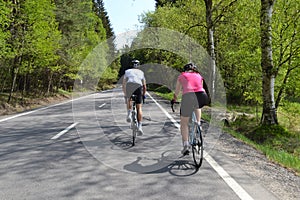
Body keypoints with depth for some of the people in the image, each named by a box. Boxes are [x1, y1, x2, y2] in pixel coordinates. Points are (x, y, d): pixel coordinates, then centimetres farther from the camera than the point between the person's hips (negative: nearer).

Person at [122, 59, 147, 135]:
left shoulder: (127, 71, 27)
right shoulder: (141, 72, 29)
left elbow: (123, 85, 25)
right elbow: (144, 86, 28)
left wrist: (125, 94, 35)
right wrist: (143, 95, 41)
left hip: (129, 86, 0)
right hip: (138, 87, 0)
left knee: (129, 99, 32)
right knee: (139, 108, 8)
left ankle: (129, 114, 12)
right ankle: (139, 126, 0)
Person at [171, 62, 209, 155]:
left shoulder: (182, 76, 23)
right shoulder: (199, 76, 28)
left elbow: (177, 91, 32)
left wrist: (174, 100, 50)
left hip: (189, 96, -2)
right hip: (202, 96, 3)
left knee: (184, 123, 11)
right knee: (197, 106, 39)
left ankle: (185, 145, 4)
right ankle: (198, 123, 26)